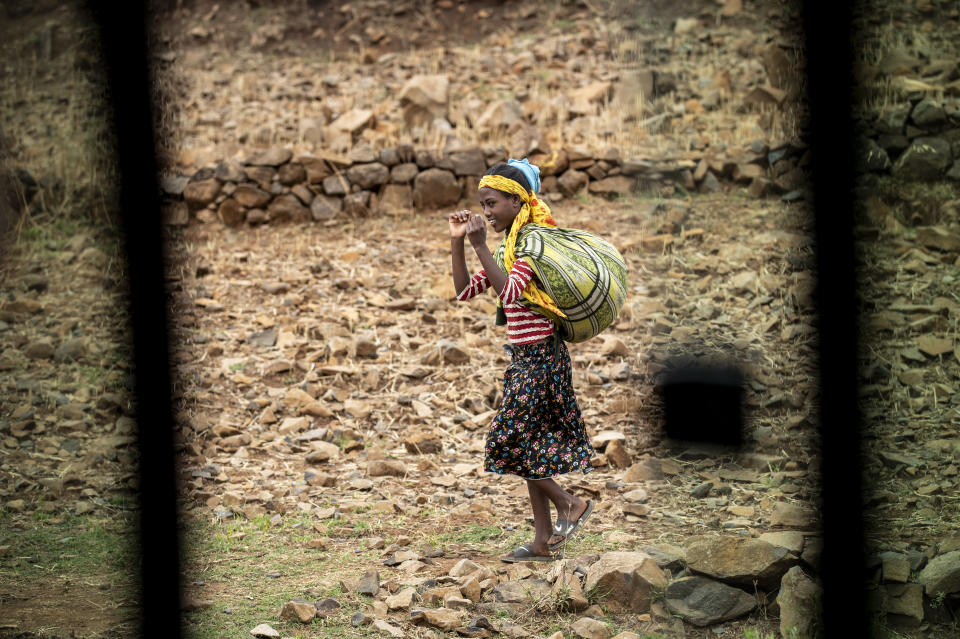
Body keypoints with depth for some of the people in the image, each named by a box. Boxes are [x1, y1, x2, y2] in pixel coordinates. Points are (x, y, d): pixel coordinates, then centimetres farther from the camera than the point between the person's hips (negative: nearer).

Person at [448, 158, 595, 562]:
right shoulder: (512, 247, 15)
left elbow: (510, 291, -28)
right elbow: (465, 290, 14)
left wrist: (480, 246, -28)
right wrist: (457, 243, 3)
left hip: (539, 357, -10)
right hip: (526, 358, 10)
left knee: (511, 441, -8)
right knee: (529, 446, 10)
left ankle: (570, 505, 3)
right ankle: (543, 541, 13)